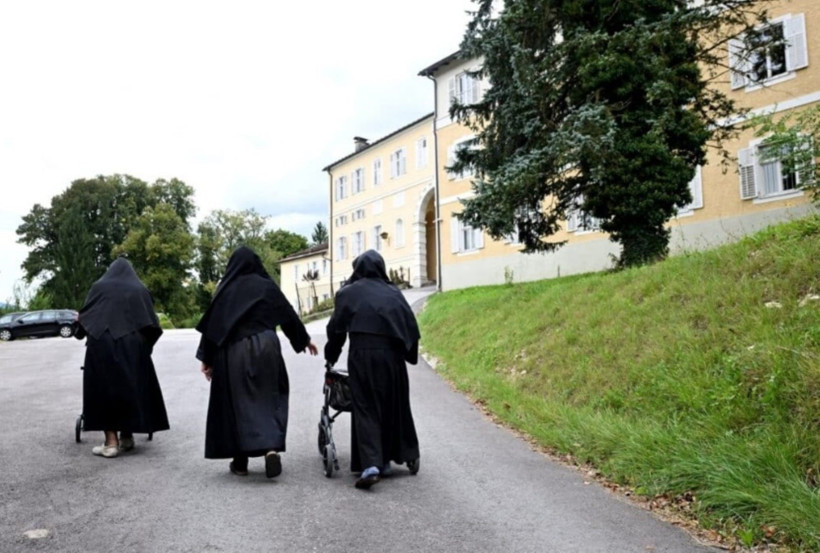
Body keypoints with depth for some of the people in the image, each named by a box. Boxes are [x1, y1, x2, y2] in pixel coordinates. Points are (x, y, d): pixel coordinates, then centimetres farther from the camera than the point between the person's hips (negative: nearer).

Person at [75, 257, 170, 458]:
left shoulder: (99, 286, 11)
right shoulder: (140, 289, 12)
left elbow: (84, 315, 10)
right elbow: (151, 322, 8)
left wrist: (81, 330, 30)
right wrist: (146, 343, 22)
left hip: (101, 344, -1)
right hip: (132, 345, 1)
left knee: (104, 389, 4)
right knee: (131, 388, 12)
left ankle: (111, 442, 0)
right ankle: (126, 437, 18)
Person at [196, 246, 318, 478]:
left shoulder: (225, 289, 3)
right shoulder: (267, 286, 4)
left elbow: (212, 324, 1)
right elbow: (289, 315, 9)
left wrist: (206, 358, 7)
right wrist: (304, 339, 23)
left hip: (233, 351, 0)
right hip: (265, 347, 0)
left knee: (237, 402, 7)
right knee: (268, 397, 9)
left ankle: (240, 460, 12)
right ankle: (272, 447, -11)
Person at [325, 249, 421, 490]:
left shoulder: (347, 292, 6)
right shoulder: (393, 292, 11)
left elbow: (336, 328, 5)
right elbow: (411, 326, 6)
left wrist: (330, 357, 18)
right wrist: (408, 354, 16)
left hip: (362, 353, -2)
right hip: (391, 353, 3)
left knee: (365, 408, 3)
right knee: (395, 405, 16)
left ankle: (371, 465, -9)